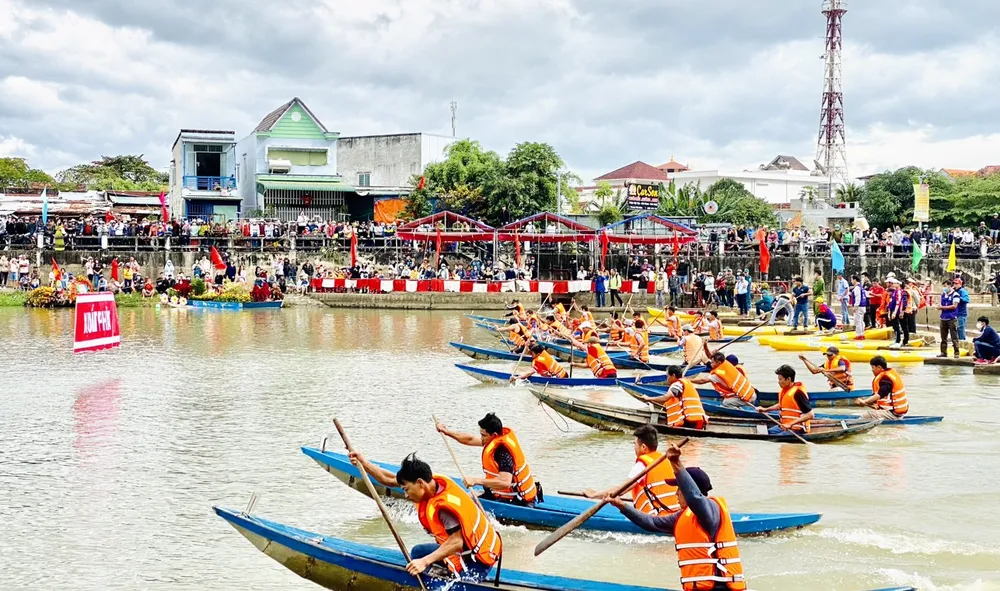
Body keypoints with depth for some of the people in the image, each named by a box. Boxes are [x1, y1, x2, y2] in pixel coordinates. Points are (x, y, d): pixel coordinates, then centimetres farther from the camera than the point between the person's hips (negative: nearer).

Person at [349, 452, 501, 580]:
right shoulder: (432, 482, -4)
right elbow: (390, 480, 4)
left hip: (476, 558, -10)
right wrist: (364, 464, -1)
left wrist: (425, 561, -34)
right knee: (418, 552, 20)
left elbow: (457, 542, -33)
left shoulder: (444, 506, -30)